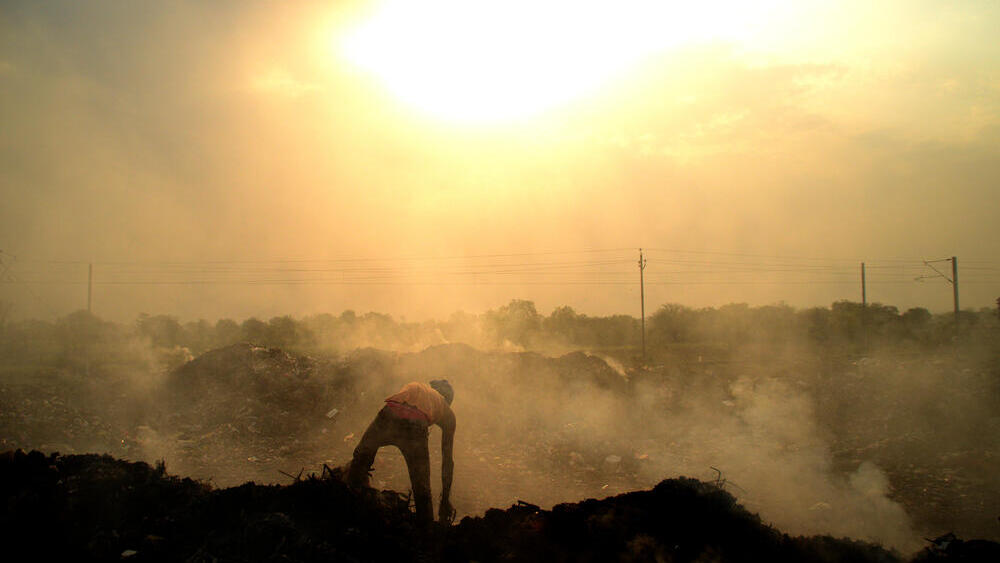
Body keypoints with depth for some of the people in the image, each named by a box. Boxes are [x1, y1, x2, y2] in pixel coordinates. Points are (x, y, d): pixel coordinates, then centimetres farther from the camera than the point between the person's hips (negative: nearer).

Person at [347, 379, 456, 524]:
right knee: (422, 492, 15)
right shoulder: (448, 413, 33)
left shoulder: (412, 386, 41)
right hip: (415, 428, -2)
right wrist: (445, 499, 41)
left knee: (361, 455, 33)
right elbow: (447, 459, 33)